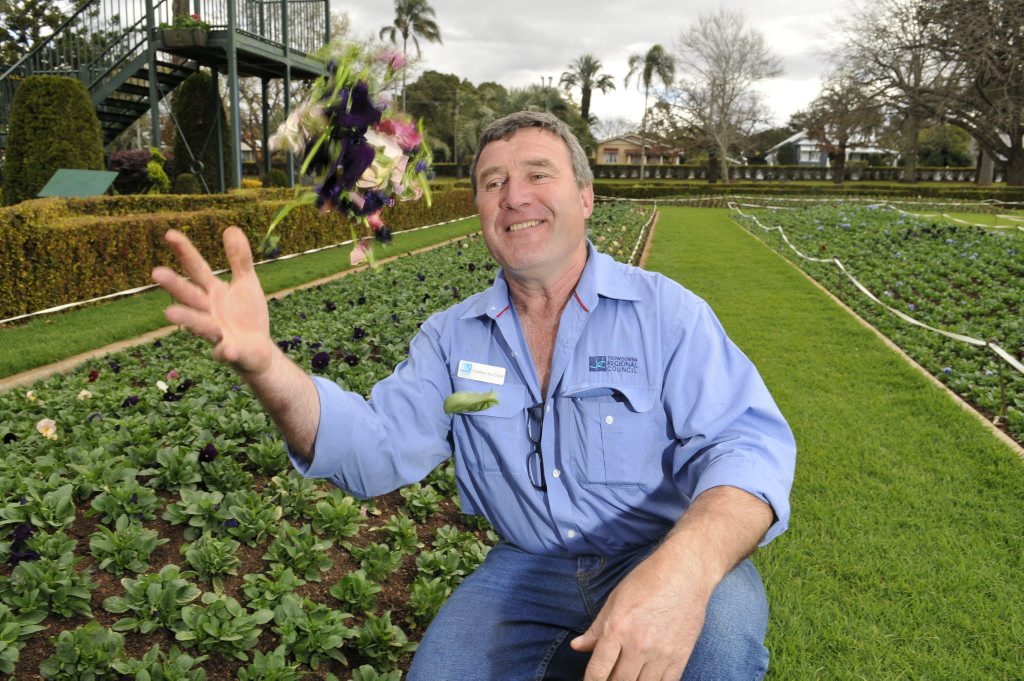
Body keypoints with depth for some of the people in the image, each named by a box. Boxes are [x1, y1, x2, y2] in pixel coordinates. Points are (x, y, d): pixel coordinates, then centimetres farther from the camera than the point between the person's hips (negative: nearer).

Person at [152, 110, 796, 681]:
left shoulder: (666, 311, -8)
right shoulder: (452, 337, 4)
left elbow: (745, 445, -18)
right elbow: (374, 447, -7)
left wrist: (685, 568, -41)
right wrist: (265, 363, -27)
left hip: (659, 562, -2)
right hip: (530, 569, 3)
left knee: (721, 619, -33)